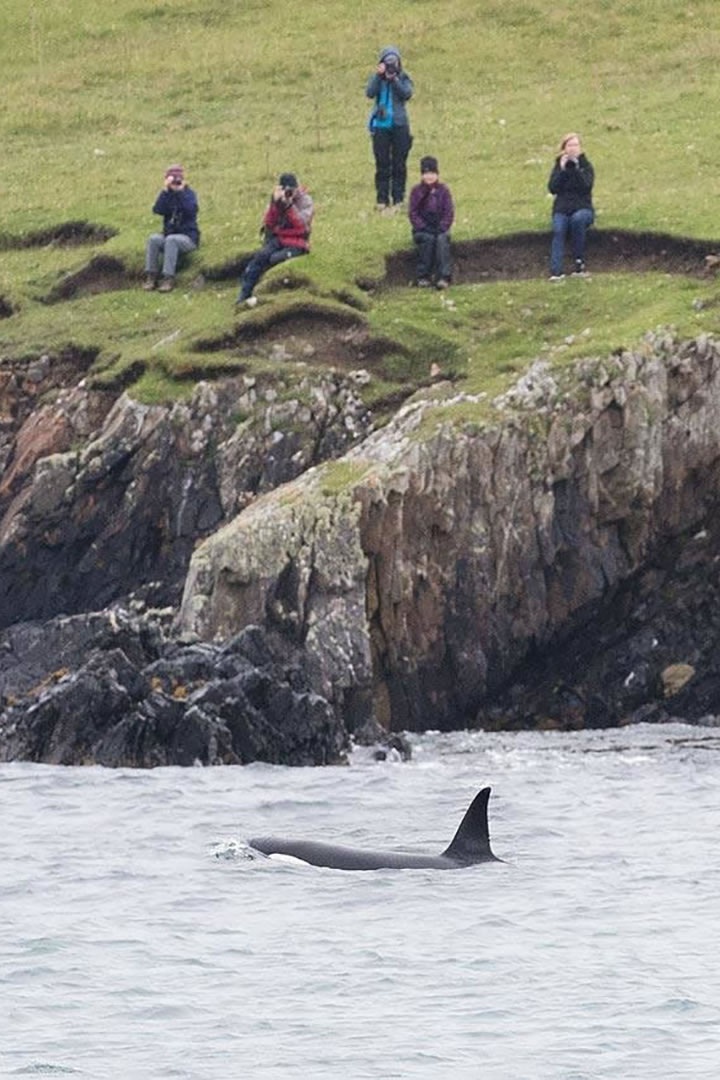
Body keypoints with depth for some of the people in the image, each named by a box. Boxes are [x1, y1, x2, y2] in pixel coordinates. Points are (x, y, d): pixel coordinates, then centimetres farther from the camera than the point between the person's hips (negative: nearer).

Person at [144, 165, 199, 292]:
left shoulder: (189, 194, 1)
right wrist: (165, 190, -17)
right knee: (153, 239, -27)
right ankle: (151, 276, -24)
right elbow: (157, 210, -11)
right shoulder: (167, 195, 8)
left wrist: (181, 192, -18)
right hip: (168, 235, 3)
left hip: (188, 237, -3)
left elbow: (191, 210, -20)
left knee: (171, 240, -35)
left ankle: (168, 278, -39)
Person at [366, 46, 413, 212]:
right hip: (381, 125, 0)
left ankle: (398, 198, 6)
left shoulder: (403, 78, 5)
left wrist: (394, 79, -18)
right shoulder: (377, 78, 6)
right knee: (382, 164, 0)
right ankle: (382, 199, 4)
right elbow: (370, 92, -11)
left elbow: (407, 94, -12)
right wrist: (378, 76, -18)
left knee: (399, 164, 1)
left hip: (399, 125, 0)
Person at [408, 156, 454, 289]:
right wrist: (423, 228, -15)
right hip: (422, 229, 0)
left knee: (442, 239, -33)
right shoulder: (416, 191, 3)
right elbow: (413, 213, -1)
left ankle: (443, 277, -37)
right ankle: (423, 276, -27)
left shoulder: (443, 190, 5)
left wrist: (442, 228, -14)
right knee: (428, 239, -34)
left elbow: (449, 213, 2)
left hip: (440, 228, 0)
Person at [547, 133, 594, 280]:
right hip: (562, 209, 1)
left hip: (582, 208, -1)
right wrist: (562, 170, -10)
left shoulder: (585, 166, 6)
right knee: (558, 229, -30)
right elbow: (552, 188, -4)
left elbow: (587, 185, -13)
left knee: (578, 219, -37)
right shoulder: (559, 165, 10)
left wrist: (577, 167, -18)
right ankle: (556, 271, -41)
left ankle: (579, 263, -27)